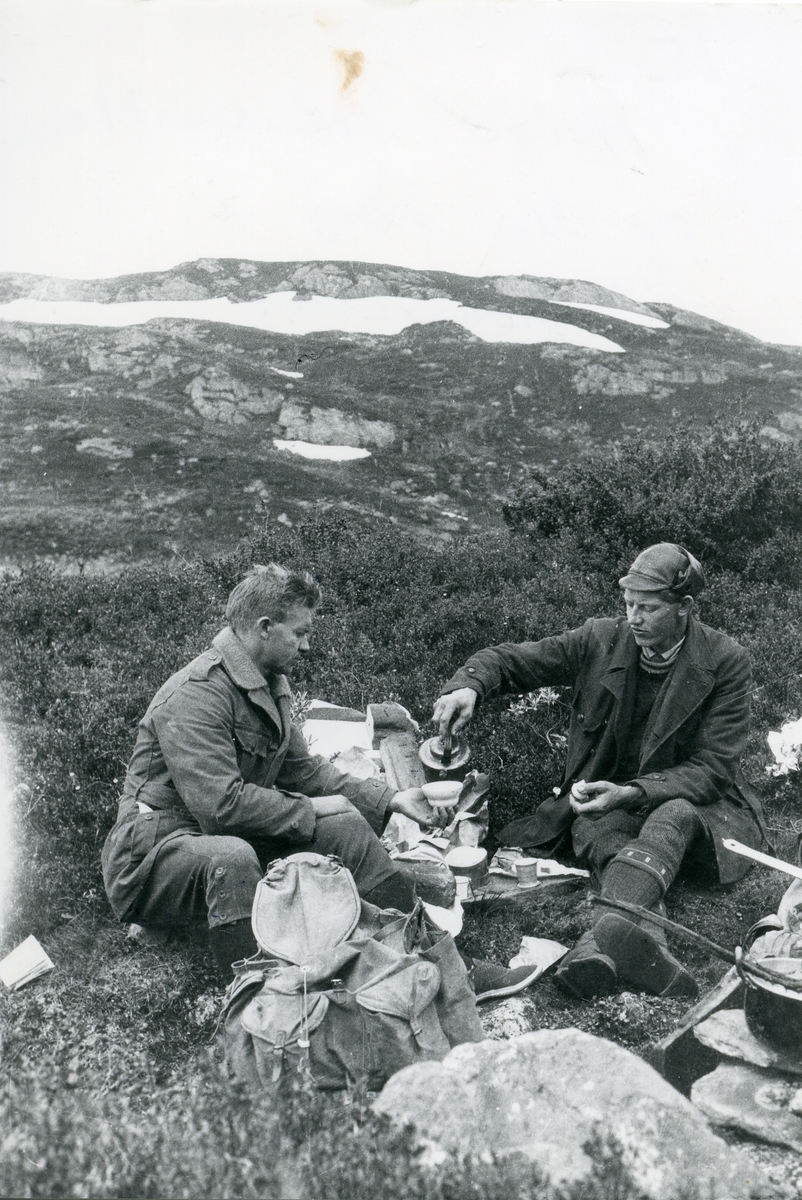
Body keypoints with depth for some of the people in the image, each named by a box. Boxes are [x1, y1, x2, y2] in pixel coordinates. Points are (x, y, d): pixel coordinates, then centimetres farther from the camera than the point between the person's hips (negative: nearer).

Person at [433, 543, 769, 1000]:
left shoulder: (724, 660, -10)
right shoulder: (600, 641, -4)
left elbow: (713, 769, -13)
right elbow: (509, 660, 2)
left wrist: (631, 793, -28)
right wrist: (469, 686, -23)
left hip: (696, 802, -2)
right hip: (610, 800, 2)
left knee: (672, 818, -38)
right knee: (595, 828, -34)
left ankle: (603, 938, -61)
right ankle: (648, 944, -59)